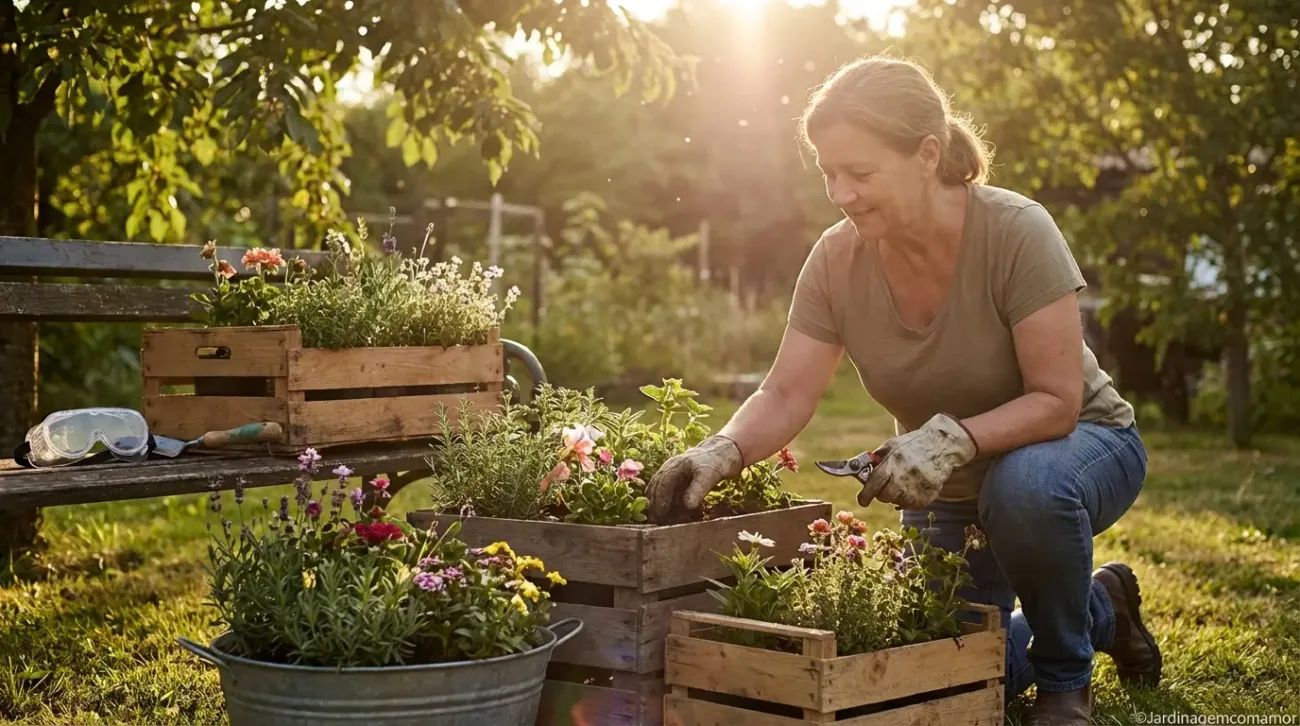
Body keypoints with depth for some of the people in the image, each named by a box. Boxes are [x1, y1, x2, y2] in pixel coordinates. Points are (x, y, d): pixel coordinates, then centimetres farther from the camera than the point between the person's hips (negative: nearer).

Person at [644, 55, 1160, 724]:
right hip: (950, 492, 5)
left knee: (1025, 484, -39)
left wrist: (950, 437, -42)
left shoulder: (1017, 233, -28)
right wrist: (722, 452, -34)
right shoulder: (837, 258, -16)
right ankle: (1099, 609, 29)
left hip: (1079, 444, -5)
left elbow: (1057, 400, -27)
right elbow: (785, 398, -14)